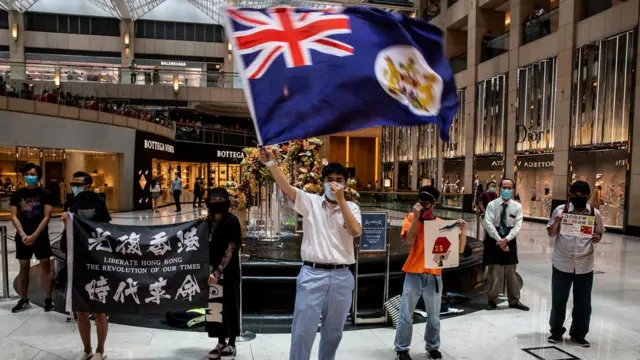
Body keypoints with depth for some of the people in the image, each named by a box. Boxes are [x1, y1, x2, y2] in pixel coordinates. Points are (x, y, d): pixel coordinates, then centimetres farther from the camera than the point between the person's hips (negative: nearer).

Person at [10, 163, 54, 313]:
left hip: (40, 236, -3)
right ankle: (23, 300, 19)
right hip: (22, 236, 3)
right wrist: (23, 234, -12)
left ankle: (48, 299, 6)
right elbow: (14, 216, 1)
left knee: (45, 266, 0)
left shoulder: (45, 194, -3)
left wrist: (34, 235, -15)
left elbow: (46, 217, -8)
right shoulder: (17, 195, 5)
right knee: (24, 267, 10)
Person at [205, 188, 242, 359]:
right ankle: (221, 342, 25)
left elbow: (231, 250, -16)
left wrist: (218, 272, -21)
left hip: (228, 272, -6)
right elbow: (207, 247, 13)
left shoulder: (232, 221, -12)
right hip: (213, 270, 6)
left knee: (230, 307, 5)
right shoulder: (209, 221, 6)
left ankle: (231, 344, 18)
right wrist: (210, 270, 0)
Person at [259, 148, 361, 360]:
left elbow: (356, 231, -11)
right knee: (302, 331, 2)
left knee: (333, 332, 16)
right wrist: (271, 163, -24)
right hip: (312, 275, -2)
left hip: (341, 277, 2)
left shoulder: (351, 207, 5)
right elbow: (286, 188, -11)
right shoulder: (310, 202, 2)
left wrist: (341, 200, -15)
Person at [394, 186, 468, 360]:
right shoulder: (411, 218, 1)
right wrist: (416, 216, -18)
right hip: (414, 273, -2)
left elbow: (459, 249, 4)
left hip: (434, 275, 2)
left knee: (434, 317, 11)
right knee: (406, 315, 2)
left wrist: (463, 231, -9)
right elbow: (410, 239, -17)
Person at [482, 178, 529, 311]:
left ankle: (514, 300, 22)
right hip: (493, 239, -1)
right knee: (493, 272, 4)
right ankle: (492, 300, 17)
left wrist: (506, 239, -19)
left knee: (511, 272, 10)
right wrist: (499, 240, -18)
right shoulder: (492, 204, -6)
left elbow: (517, 226, -7)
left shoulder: (517, 206, -1)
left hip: (509, 240, 2)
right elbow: (488, 223, -13)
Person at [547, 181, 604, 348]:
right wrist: (556, 222, -19)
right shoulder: (560, 210, -5)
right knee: (558, 300, 8)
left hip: (585, 265, 1)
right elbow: (551, 233, 1)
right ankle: (556, 331, 25)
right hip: (562, 263, -1)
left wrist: (597, 238, -12)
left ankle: (578, 334, 28)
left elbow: (599, 233, 11)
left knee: (583, 303, 10)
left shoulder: (595, 213, -1)